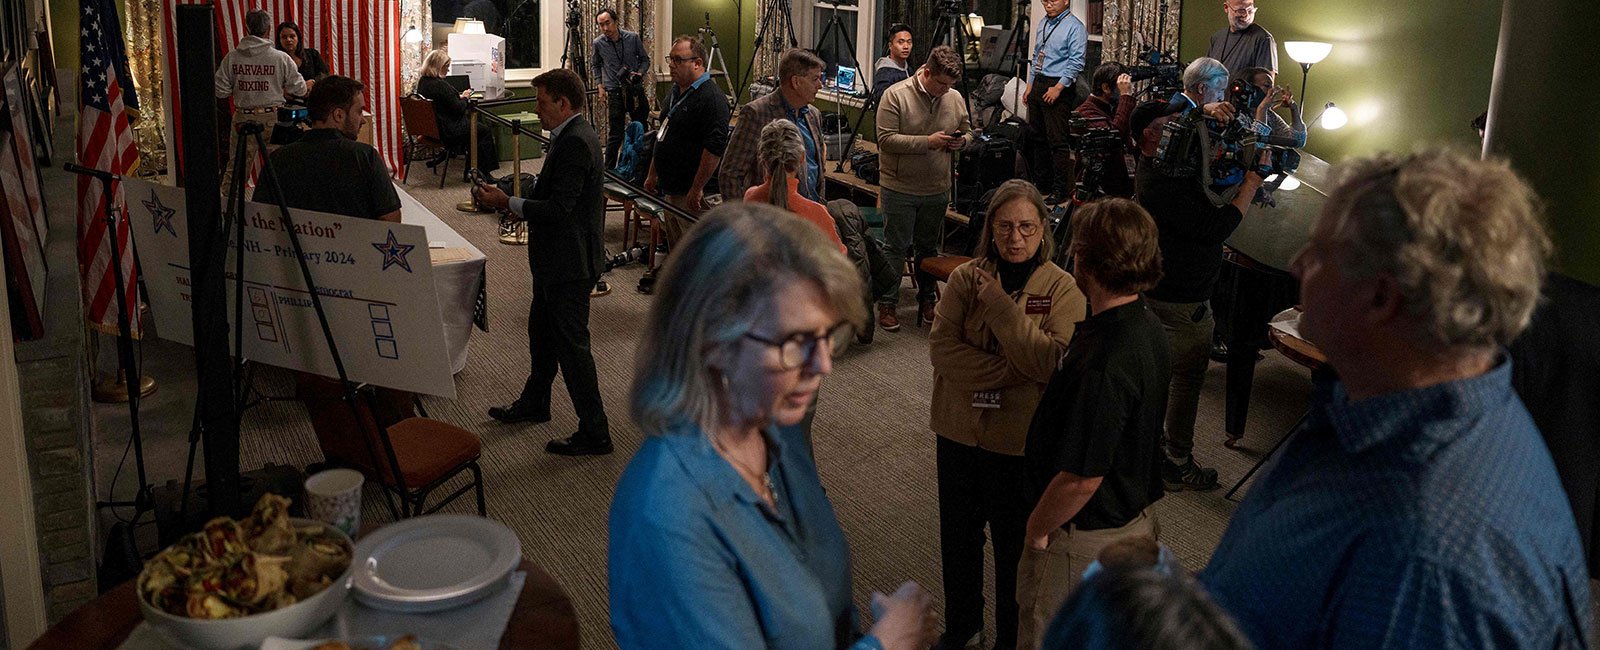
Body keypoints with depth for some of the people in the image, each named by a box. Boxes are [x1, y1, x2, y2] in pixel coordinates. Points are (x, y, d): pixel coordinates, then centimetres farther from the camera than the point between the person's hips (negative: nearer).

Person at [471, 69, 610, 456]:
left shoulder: (575, 143, -23)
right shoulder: (570, 137, 10)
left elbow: (558, 209, -27)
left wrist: (505, 202, -18)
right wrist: (507, 201, 8)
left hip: (570, 263, -11)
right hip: (557, 259, 11)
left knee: (571, 344, -3)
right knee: (541, 332, 25)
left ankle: (595, 434, 6)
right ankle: (533, 404, 45)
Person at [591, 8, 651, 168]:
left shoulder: (633, 38, -5)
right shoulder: (598, 43, -2)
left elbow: (645, 59, 7)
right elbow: (597, 65, 15)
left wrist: (640, 73, -12)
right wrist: (600, 86, 7)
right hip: (614, 92, -1)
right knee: (615, 134, -1)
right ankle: (609, 169, 8)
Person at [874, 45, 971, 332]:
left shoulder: (955, 98, 3)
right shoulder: (896, 96, -12)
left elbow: (967, 132, 17)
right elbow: (886, 139, -18)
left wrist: (961, 142, -8)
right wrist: (928, 142, -24)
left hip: (937, 189, 5)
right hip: (900, 189, -4)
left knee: (929, 247, 17)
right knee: (895, 247, 3)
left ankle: (927, 299, 30)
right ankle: (887, 303, 13)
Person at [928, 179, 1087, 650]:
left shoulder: (1062, 288, -10)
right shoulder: (966, 277, -4)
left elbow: (1051, 361, -22)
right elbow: (941, 347, -14)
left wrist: (999, 303, -23)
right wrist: (1010, 372, -21)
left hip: (1021, 441, -3)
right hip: (959, 433, 3)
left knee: (1015, 543, 14)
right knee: (958, 536, 20)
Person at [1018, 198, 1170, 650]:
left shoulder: (1102, 364, -34)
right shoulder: (1146, 325, -3)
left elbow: (1082, 479, -29)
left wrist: (1037, 529, -13)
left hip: (1084, 536, -9)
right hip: (1134, 520, 9)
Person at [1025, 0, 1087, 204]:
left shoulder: (1074, 27, -10)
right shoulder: (1043, 23, 15)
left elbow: (1076, 62, -16)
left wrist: (1058, 87, -20)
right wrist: (1030, 85, 16)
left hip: (1059, 88, -8)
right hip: (1038, 83, 8)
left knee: (1057, 141, -8)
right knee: (1037, 136, 14)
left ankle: (1060, 190, -2)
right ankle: (1040, 181, 26)